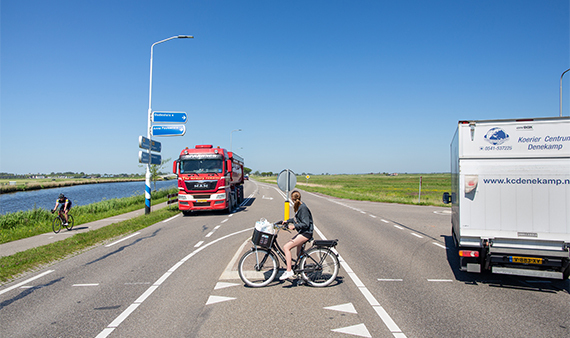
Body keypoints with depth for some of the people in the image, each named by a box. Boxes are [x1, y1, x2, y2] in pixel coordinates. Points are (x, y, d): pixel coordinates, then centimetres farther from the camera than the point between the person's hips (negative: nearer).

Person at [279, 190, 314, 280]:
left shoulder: (303, 208, -19)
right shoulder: (299, 206, 11)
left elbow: (305, 224, -23)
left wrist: (294, 226, -30)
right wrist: (287, 221, 21)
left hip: (306, 233, -10)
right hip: (301, 232, 10)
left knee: (286, 247, -18)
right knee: (299, 255, 19)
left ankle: (289, 271, -16)